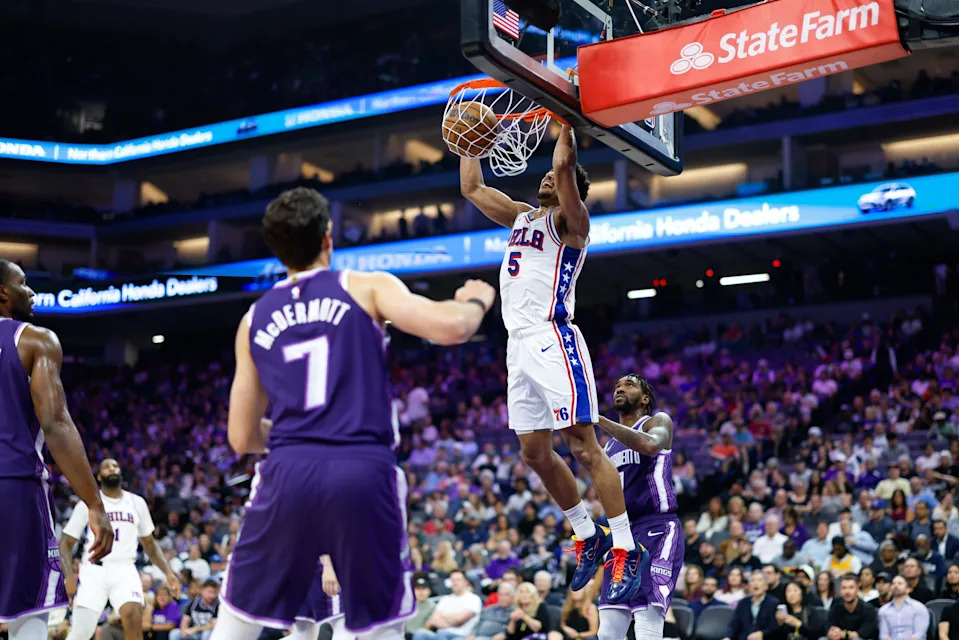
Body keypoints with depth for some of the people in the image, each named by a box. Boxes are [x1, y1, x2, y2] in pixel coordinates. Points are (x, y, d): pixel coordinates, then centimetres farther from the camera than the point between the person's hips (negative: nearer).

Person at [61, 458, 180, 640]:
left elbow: (149, 543, 20)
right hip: (94, 570, -1)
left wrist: (168, 572, 6)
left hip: (125, 571, 1)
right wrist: (69, 575, -12)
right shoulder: (88, 504, 4)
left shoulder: (137, 503, 12)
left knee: (133, 616, -26)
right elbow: (66, 543, 4)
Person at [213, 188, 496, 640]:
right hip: (365, 472, -2)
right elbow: (450, 328, -8)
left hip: (288, 473, 2)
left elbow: (242, 438, 20)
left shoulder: (254, 319, 17)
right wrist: (476, 300, 15)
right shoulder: (366, 287, 7)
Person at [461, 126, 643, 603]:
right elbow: (471, 188, 29)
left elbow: (564, 164, -17)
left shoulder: (570, 219, 0)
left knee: (583, 446, -11)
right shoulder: (521, 216, 22)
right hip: (519, 345, 8)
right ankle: (587, 537, 22)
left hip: (552, 340, -8)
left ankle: (625, 551, -9)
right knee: (535, 454, 9)